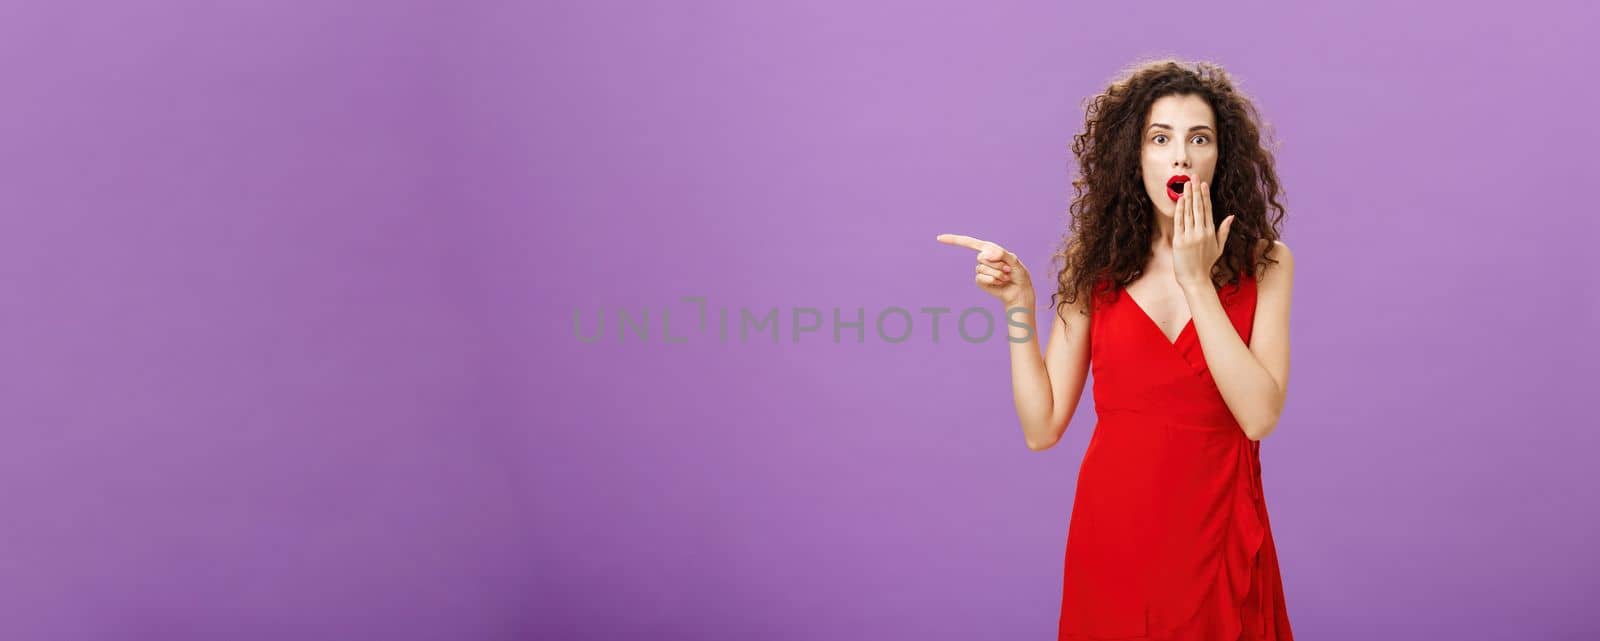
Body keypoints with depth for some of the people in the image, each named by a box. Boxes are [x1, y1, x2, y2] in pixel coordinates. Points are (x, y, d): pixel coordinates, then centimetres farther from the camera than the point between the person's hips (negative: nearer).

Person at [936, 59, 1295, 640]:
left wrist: (1196, 282, -17)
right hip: (1112, 530, 1)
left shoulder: (1263, 263, -3)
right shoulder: (1094, 264, -1)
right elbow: (1042, 428, -3)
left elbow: (1259, 415, -17)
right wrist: (1019, 305, -12)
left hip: (1218, 532, 0)